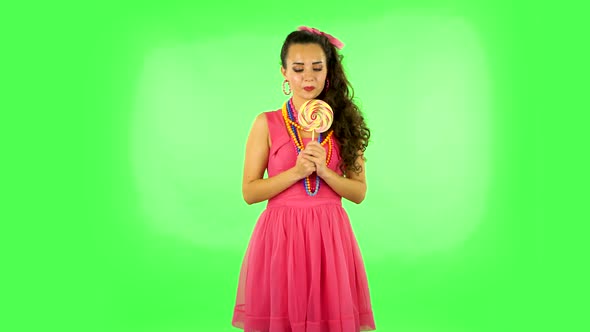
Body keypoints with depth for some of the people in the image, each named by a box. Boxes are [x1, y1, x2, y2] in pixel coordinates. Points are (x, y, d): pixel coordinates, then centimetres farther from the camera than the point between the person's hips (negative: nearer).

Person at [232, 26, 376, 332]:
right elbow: (249, 192, -3)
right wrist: (296, 172, -15)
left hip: (330, 236, 2)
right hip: (280, 236, -1)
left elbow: (359, 192, 3)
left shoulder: (343, 123, 5)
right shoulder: (267, 123, 0)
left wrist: (324, 171, -13)